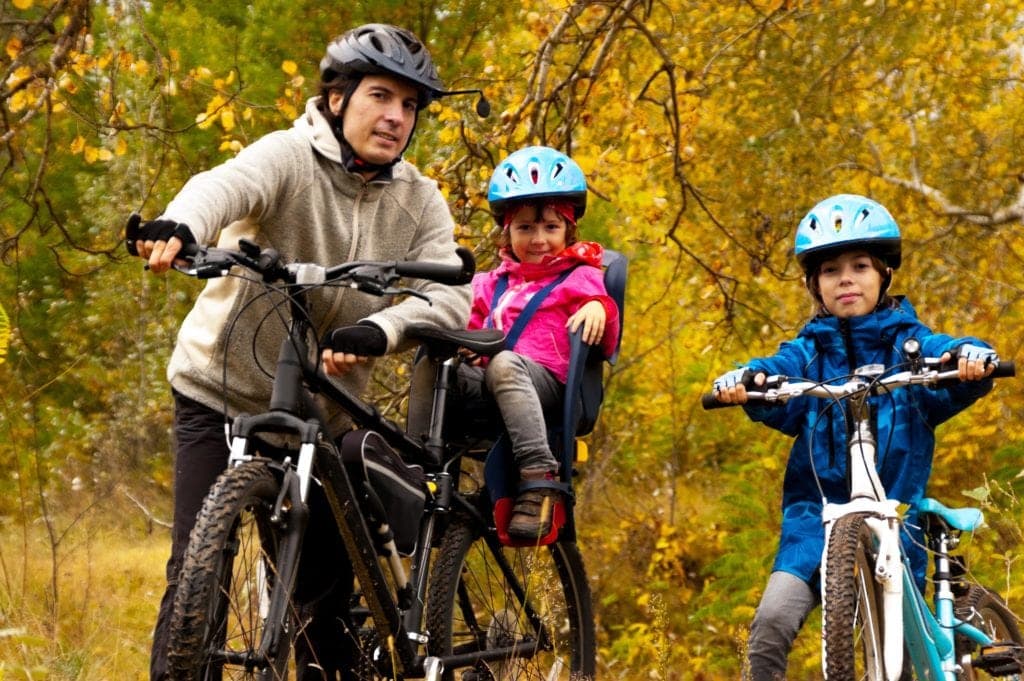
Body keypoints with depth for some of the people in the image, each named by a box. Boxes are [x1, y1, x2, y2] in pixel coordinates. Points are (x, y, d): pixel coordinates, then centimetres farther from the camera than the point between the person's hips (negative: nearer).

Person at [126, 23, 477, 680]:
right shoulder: (290, 158, -15)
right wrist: (178, 226, -61)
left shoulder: (419, 201, -3)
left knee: (328, 579, 5)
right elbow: (227, 184, -37)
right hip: (223, 391, -3)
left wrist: (375, 332, -39)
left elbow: (449, 296, -18)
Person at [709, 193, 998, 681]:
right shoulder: (808, 352, 8)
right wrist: (744, 380, -34)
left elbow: (952, 371, -14)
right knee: (770, 624, -20)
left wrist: (970, 358, -38)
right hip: (816, 512, 0)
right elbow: (776, 373, -11)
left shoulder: (910, 344, 5)